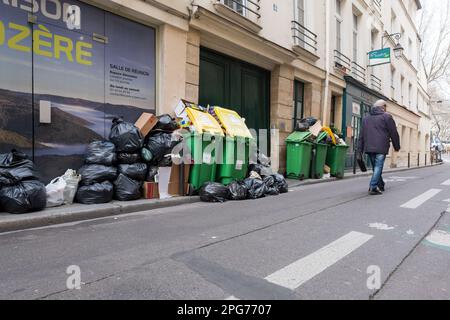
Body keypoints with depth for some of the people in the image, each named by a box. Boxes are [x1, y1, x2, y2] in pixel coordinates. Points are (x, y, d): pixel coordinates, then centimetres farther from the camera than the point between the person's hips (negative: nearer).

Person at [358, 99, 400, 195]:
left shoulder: (366, 118, 18)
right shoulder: (386, 117, 1)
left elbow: (361, 135, 15)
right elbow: (394, 133, 2)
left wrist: (360, 149, 15)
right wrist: (397, 146, 12)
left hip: (369, 148, 6)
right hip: (381, 148, -5)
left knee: (376, 167, 16)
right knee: (378, 167, -6)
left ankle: (380, 186, 25)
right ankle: (373, 187, -14)